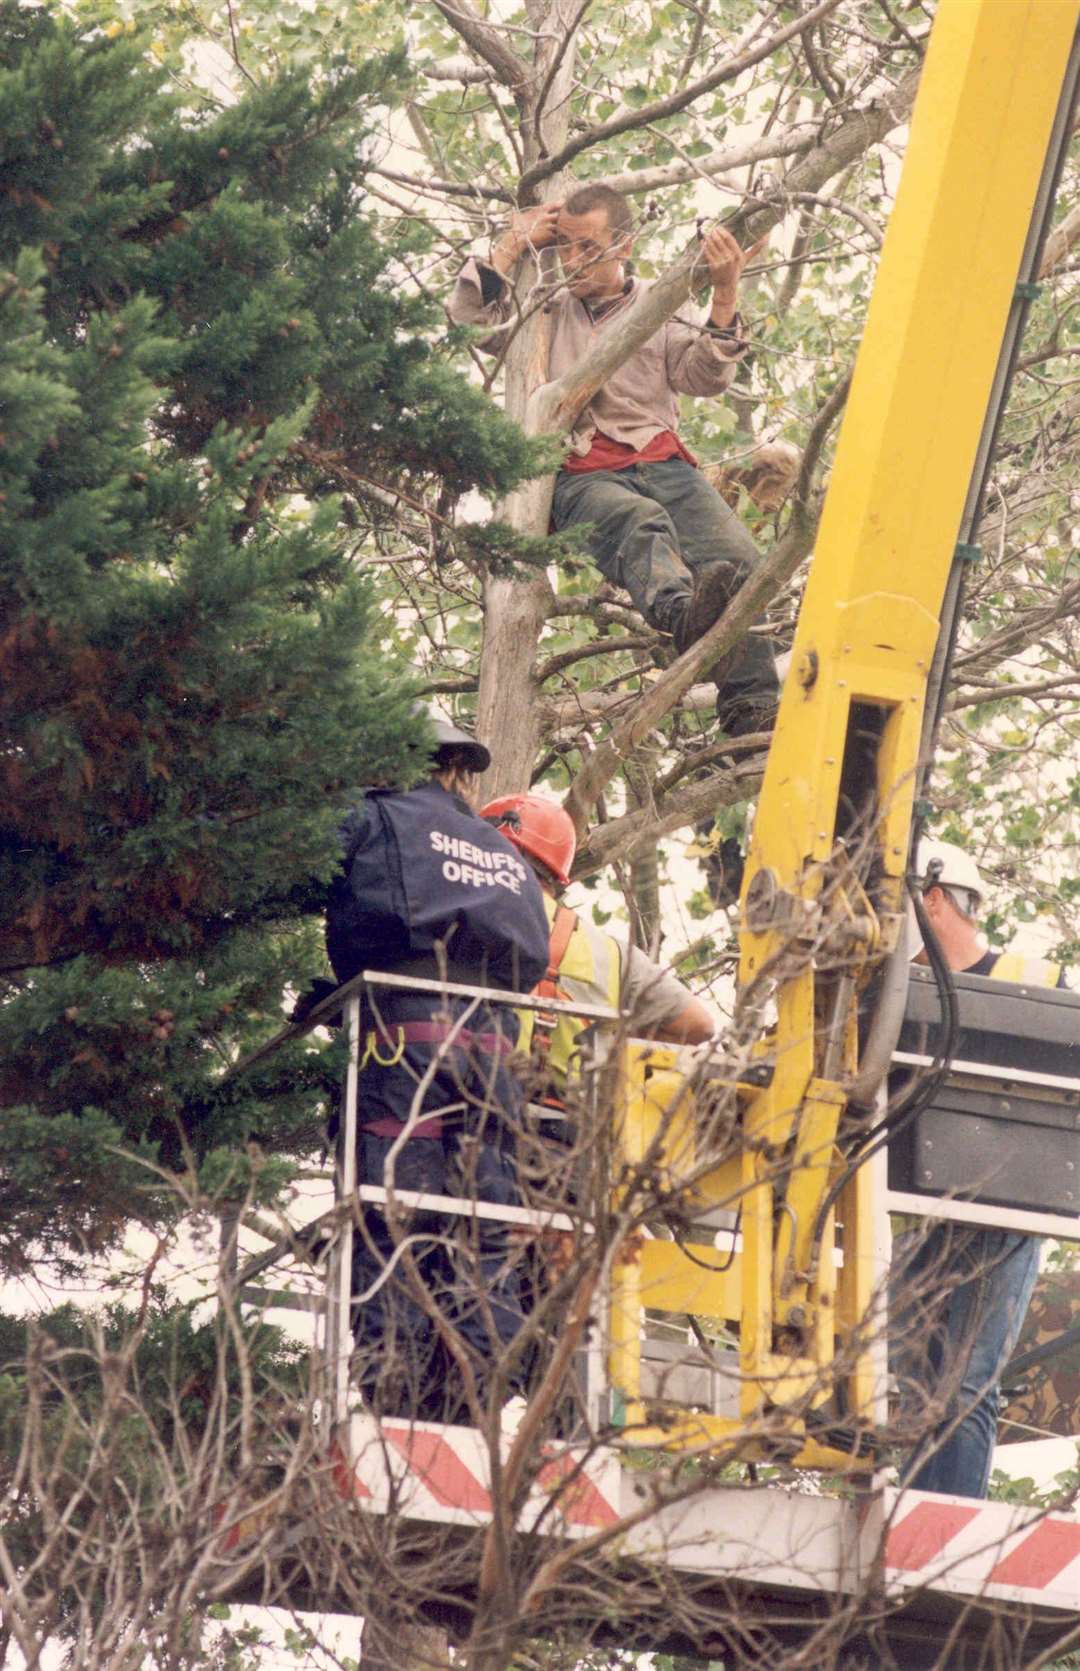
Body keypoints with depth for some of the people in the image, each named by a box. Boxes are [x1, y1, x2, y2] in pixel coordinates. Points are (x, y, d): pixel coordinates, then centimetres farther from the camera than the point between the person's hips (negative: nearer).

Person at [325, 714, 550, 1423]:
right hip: (493, 1040, 5)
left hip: (406, 1027, -5)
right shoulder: (504, 851, 26)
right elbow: (534, 958, 21)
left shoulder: (379, 819, 10)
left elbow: (351, 930, 2)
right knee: (487, 1240, 3)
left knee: (390, 1233, -9)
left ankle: (393, 1398, -17)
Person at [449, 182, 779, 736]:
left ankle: (753, 711, -39)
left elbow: (705, 378, 6)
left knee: (735, 555, -28)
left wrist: (725, 296, -7)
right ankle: (682, 616, -72)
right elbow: (468, 317, 8)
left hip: (659, 461, 2)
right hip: (581, 477, -2)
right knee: (641, 523, -39)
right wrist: (517, 242, 12)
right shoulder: (546, 311, 21)